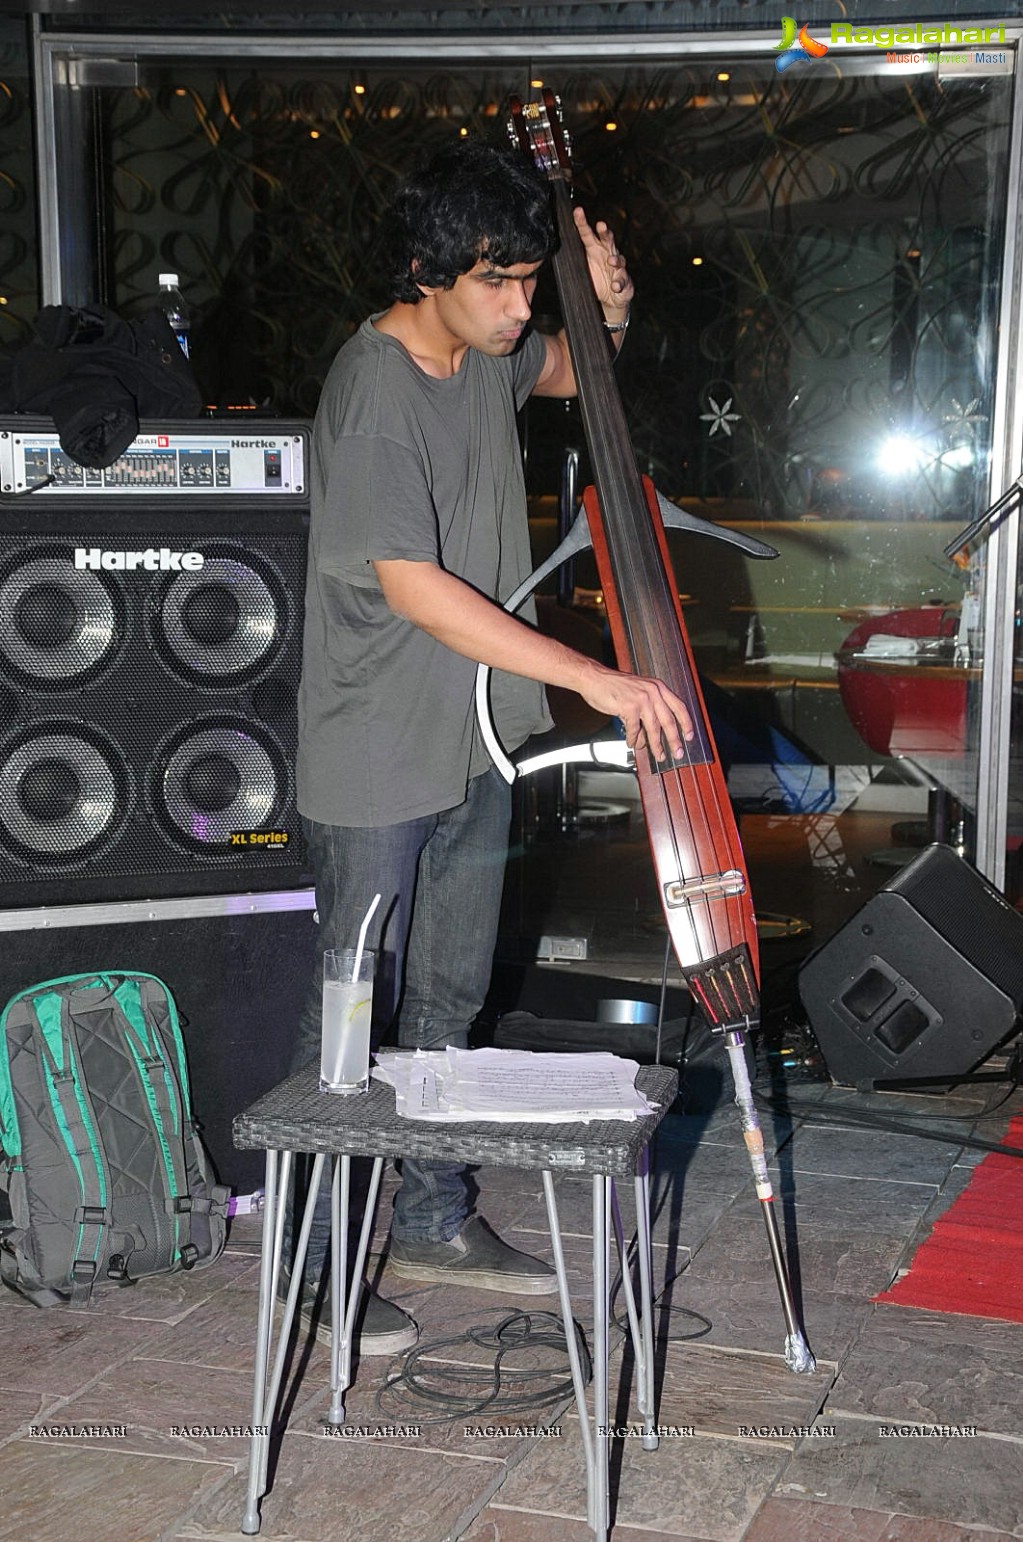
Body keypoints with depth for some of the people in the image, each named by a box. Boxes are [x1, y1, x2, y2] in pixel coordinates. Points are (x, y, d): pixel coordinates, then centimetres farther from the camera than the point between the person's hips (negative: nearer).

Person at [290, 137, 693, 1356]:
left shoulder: (487, 352, 2)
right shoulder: (373, 395, -22)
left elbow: (570, 373, 25)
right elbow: (417, 590, -28)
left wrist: (606, 312, 0)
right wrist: (598, 680, -29)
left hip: (474, 743, 8)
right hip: (378, 762, -8)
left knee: (448, 997, 18)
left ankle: (432, 1220, 33)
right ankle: (315, 1264, 17)